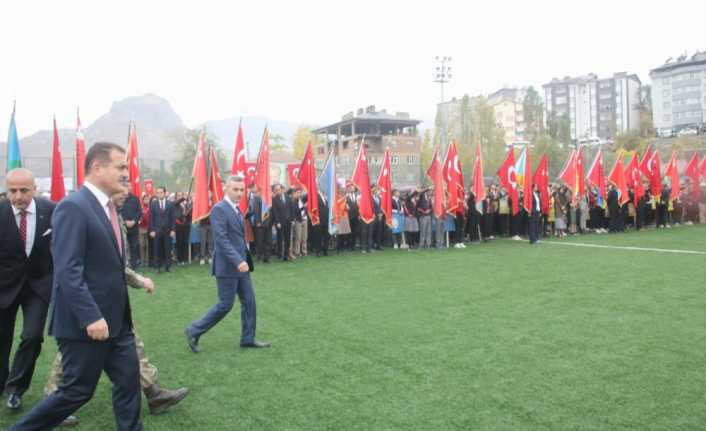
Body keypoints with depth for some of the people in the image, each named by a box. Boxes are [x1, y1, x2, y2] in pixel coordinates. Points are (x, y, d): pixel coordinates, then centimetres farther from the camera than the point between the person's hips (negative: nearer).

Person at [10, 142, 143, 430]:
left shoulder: (106, 208, 11)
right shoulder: (73, 207, -17)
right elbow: (67, 271, -24)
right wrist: (90, 317, -27)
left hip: (115, 319, 9)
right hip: (86, 322, -8)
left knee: (129, 381, 11)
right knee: (76, 391, 5)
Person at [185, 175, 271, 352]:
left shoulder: (237, 209, 13)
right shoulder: (219, 209, -16)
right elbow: (221, 239, -24)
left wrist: (243, 260, 17)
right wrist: (238, 261, -30)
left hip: (241, 264, 9)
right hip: (228, 266, -9)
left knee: (249, 301, 11)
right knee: (225, 305, -1)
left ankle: (248, 338, 21)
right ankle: (194, 331, 14)